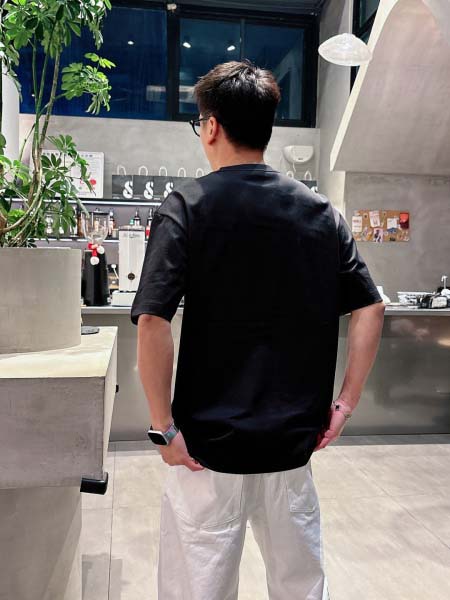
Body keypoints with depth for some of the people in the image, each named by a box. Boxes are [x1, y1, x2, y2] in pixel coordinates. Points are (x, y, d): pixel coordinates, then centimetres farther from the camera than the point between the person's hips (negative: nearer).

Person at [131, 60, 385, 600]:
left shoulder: (187, 206, -10)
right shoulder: (320, 211, 3)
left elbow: (152, 323, -19)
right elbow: (370, 309, 2)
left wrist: (163, 427, -10)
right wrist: (345, 403, 6)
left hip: (210, 440, -3)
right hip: (295, 440, 4)